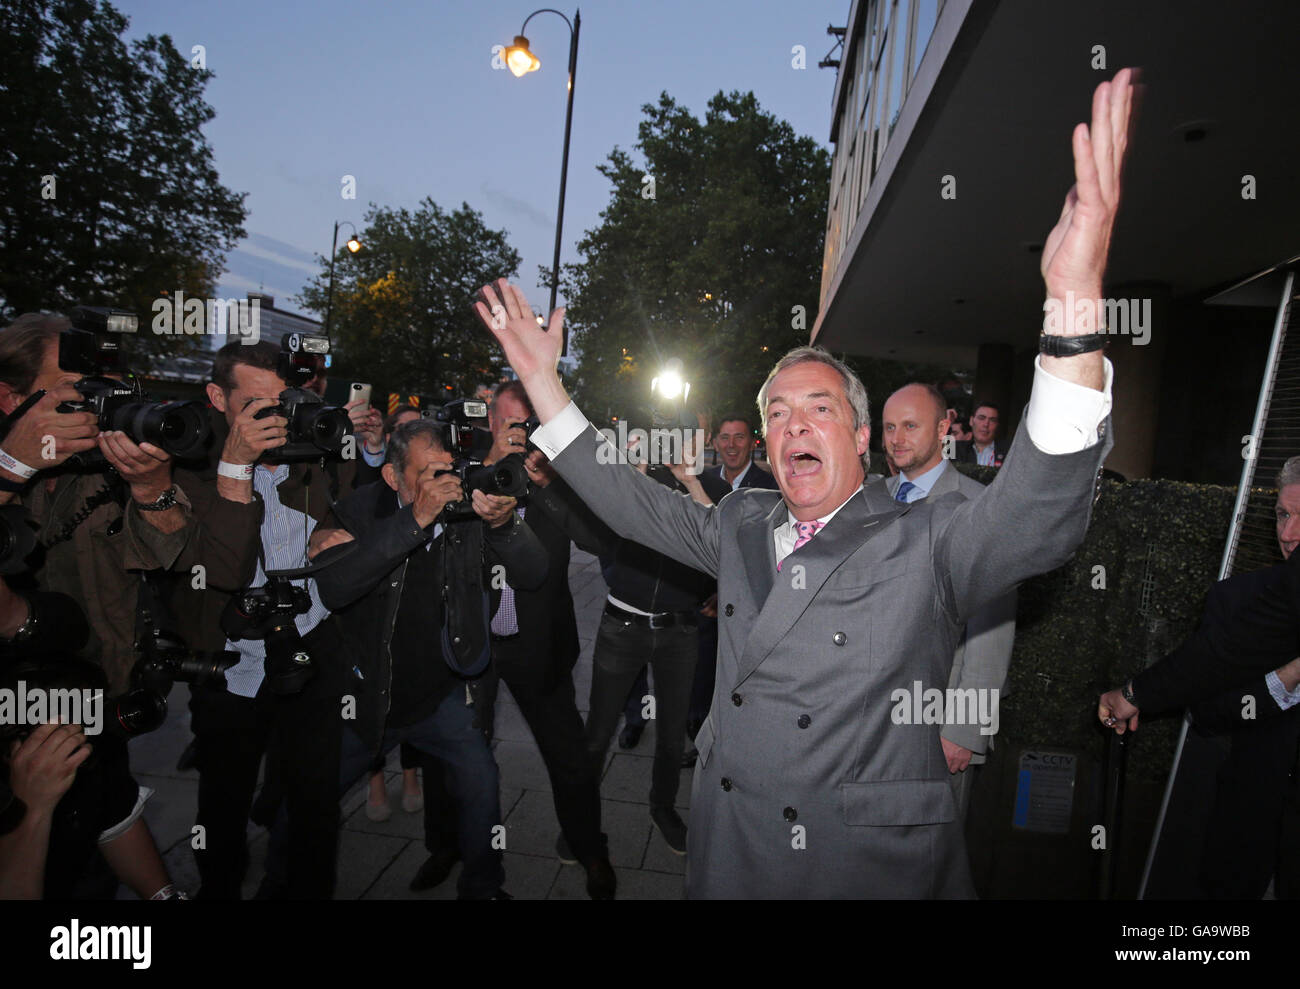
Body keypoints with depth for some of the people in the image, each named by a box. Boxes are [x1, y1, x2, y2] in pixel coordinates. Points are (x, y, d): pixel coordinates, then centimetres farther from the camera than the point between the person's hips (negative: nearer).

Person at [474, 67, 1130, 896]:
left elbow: (1038, 515, -29)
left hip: (877, 865, -4)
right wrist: (543, 378, 1)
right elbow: (629, 502, 7)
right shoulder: (740, 528, 3)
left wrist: (1076, 303, -43)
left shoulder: (928, 543, -12)